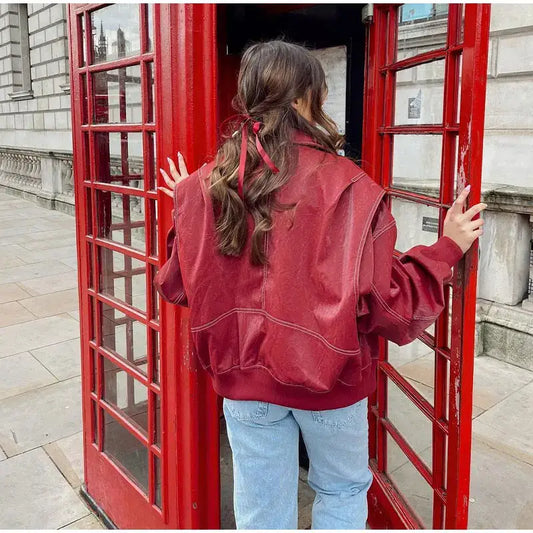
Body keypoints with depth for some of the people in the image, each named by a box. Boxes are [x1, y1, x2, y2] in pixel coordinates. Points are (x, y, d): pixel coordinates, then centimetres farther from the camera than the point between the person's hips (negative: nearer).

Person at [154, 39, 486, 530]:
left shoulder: (207, 184, -8)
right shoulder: (346, 185, -18)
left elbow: (177, 286, 3)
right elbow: (387, 302, -17)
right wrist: (448, 248, -2)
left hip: (243, 378, 3)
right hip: (327, 377, -2)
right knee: (344, 490, 25)